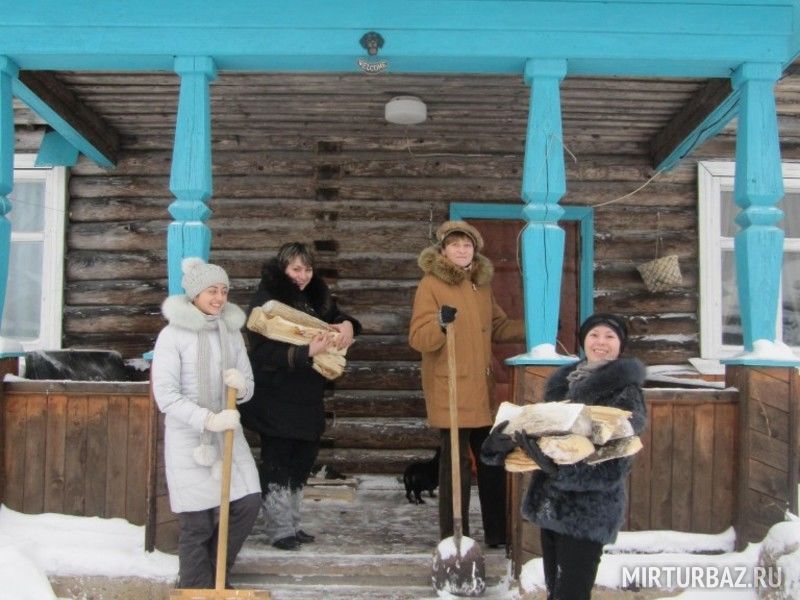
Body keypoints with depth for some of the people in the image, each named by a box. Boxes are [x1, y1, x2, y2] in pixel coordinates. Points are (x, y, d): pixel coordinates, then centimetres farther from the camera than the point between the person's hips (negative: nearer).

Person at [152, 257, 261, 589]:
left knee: (247, 504, 2)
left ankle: (217, 577, 27)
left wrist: (242, 387, -13)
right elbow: (165, 396, -16)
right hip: (188, 438, -5)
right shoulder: (173, 334, -10)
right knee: (197, 524, 0)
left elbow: (248, 387, 11)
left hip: (228, 434, 5)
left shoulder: (232, 332, 6)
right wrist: (208, 420, -26)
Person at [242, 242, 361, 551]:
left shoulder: (316, 296, 10)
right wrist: (306, 351, -31)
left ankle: (292, 523, 26)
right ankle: (278, 529, 12)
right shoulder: (266, 298, -12)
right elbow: (263, 350, -20)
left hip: (308, 397, 7)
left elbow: (338, 317, 18)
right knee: (277, 462, 1)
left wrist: (347, 325, -7)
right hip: (275, 399, -7)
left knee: (302, 460, 13)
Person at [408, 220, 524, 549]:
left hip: (482, 389, 7)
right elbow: (418, 338, -13)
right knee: (457, 463, -3)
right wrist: (440, 323, -31)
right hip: (450, 389, -7)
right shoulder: (430, 284, -7)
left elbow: (497, 326, 23)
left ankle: (498, 532, 27)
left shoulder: (482, 283, 13)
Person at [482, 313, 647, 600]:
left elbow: (613, 469, -18)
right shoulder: (564, 382, 10)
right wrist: (506, 442, -9)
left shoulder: (626, 394, -9)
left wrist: (555, 463, -30)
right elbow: (540, 427, 13)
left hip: (587, 513, -6)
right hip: (550, 504, 6)